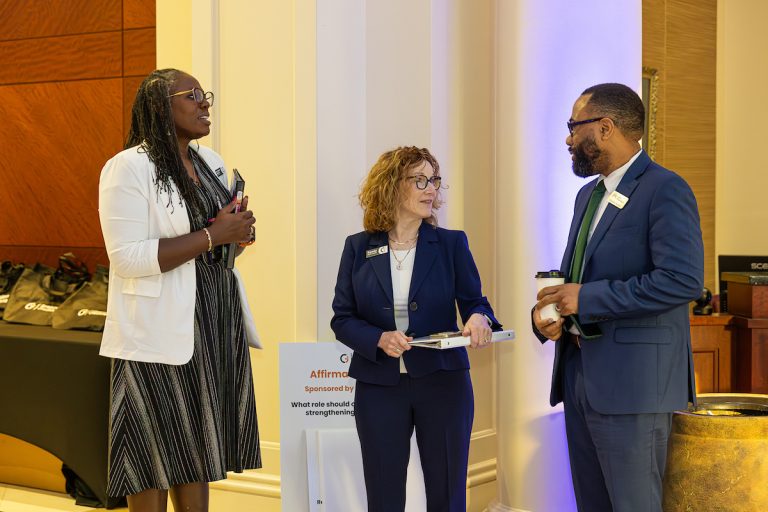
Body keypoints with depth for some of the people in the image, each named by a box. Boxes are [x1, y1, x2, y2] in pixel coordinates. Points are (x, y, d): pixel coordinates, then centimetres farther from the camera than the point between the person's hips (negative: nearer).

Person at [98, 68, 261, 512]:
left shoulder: (210, 163, 13)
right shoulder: (128, 168, -12)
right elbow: (127, 258, -21)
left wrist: (239, 229, -1)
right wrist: (214, 234, -21)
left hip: (214, 325, 7)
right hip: (160, 332, -7)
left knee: (197, 450, 12)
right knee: (154, 458, -1)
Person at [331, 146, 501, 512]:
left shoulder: (451, 244, 1)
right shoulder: (359, 248, 2)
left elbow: (473, 300, 0)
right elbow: (342, 318, 1)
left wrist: (479, 318, -24)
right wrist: (379, 339, -18)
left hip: (442, 383, 0)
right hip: (379, 386, 0)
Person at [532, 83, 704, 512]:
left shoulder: (665, 191, -11)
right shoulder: (588, 195, 17)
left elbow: (684, 280, -22)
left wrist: (587, 298, -19)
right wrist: (547, 312, 2)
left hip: (632, 381, -9)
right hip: (580, 375, 9)